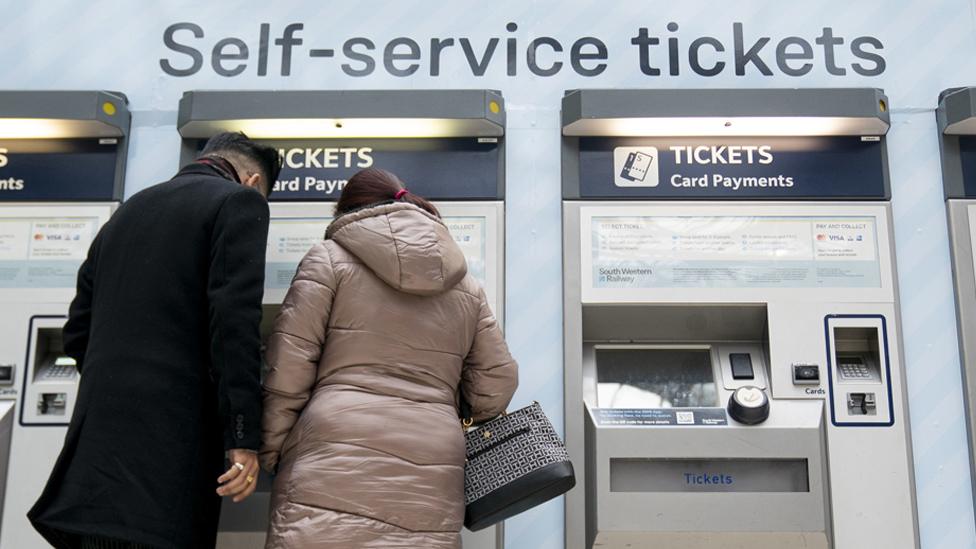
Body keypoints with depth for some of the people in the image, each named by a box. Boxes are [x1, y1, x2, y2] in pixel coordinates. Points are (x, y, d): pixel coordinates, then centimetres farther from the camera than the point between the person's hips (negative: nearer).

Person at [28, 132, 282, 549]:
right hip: (166, 440, -7)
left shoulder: (128, 210, 22)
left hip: (100, 433, 7)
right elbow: (234, 321, -14)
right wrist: (243, 437, -15)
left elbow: (77, 332, 21)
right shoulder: (239, 201, -1)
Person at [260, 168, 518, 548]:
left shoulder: (330, 259, 6)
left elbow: (288, 372, 0)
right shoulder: (465, 286, 18)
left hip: (335, 463, -3)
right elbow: (496, 386, 16)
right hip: (430, 481, 4)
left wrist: (270, 453, 10)